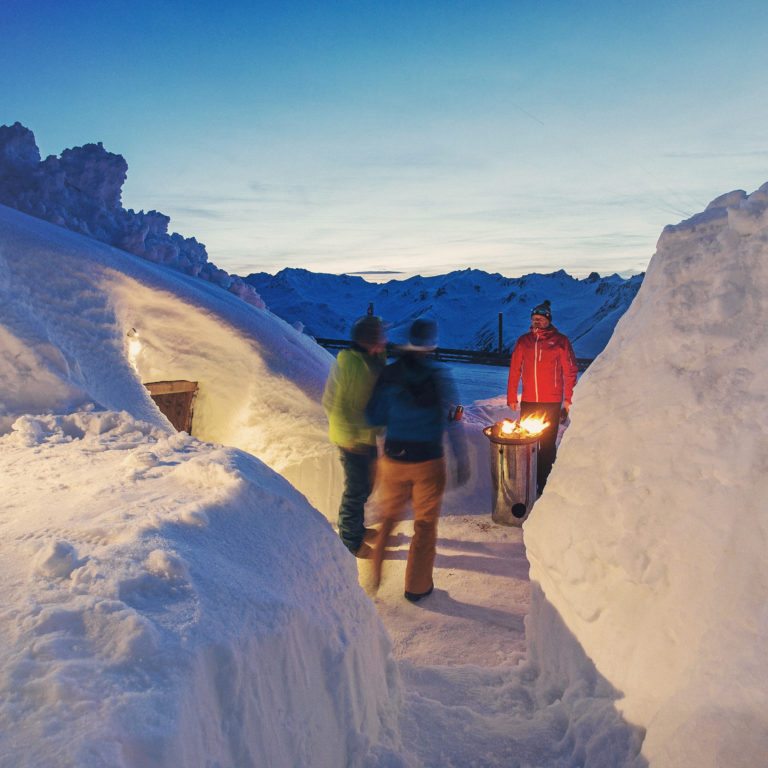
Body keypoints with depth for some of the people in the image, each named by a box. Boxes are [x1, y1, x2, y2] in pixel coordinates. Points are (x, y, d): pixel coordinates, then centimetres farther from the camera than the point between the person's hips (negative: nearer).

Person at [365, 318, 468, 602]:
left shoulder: (389, 374, -7)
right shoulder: (440, 376, -12)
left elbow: (374, 417, -3)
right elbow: (453, 422, -12)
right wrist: (462, 461, -5)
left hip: (394, 459, 2)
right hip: (428, 461, -2)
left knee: (388, 517, 21)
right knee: (425, 524, 14)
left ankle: (375, 575, 27)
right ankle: (417, 587, 23)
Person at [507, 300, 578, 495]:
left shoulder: (560, 341, -2)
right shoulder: (523, 341, 6)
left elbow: (570, 371, -1)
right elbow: (514, 370, 8)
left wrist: (568, 399, -3)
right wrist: (511, 397, 6)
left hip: (551, 403, -3)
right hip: (528, 402, 3)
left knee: (547, 444, 2)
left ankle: (544, 483, 11)